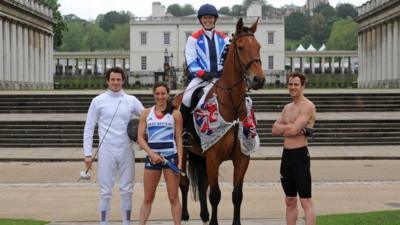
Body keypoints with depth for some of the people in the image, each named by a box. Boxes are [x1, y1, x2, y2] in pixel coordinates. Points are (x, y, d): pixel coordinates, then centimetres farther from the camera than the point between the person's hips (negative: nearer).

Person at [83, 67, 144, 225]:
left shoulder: (131, 100, 5)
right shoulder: (98, 101, 0)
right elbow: (89, 129, 1)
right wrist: (87, 154, -5)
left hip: (126, 152, 2)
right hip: (106, 152, -2)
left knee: (127, 191, 8)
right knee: (105, 192, 2)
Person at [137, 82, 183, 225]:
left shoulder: (175, 114, 3)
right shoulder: (146, 113, 7)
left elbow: (179, 139, 1)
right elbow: (140, 138, 1)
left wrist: (180, 161, -7)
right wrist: (151, 154, -14)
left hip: (170, 156, -2)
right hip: (152, 157, 2)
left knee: (173, 197, 3)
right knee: (148, 198, 8)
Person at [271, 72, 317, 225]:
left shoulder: (308, 106, -9)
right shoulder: (287, 107, 16)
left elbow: (294, 129, -20)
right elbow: (274, 130, 6)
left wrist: (283, 128, -2)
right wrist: (290, 127, -9)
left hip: (300, 155, -8)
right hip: (286, 155, 8)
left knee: (306, 201, -7)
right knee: (290, 201, 14)